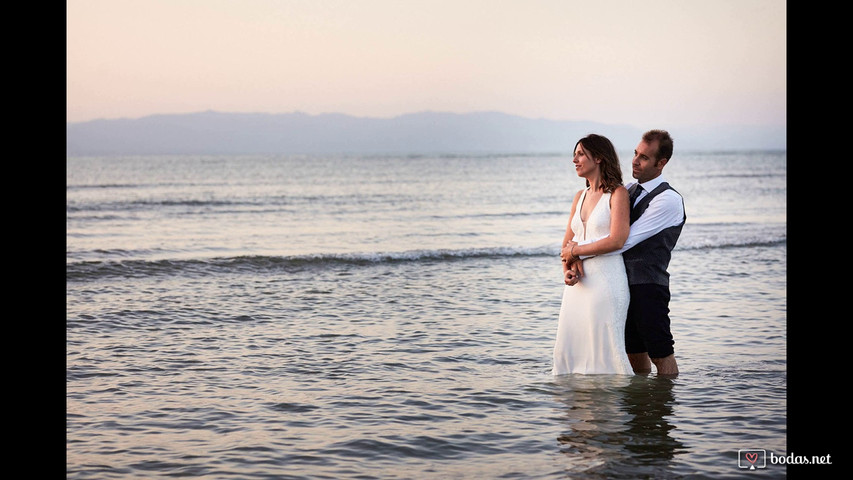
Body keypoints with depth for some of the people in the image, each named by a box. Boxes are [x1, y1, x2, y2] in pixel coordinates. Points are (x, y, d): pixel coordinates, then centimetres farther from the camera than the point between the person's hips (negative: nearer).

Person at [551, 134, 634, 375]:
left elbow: (616, 240, -15)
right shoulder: (580, 197, 17)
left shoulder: (617, 193, -4)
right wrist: (567, 270, -4)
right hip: (579, 283, 7)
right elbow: (567, 242, 16)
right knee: (567, 349, 5)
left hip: (606, 281, -7)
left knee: (605, 350, -6)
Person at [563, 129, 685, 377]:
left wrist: (576, 251, -12)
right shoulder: (628, 191, 14)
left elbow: (623, 241, -17)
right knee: (634, 353, 14)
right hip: (624, 283, 8)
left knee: (661, 354, -1)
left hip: (648, 287, -7)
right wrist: (576, 259, -10)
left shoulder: (669, 200, -12)